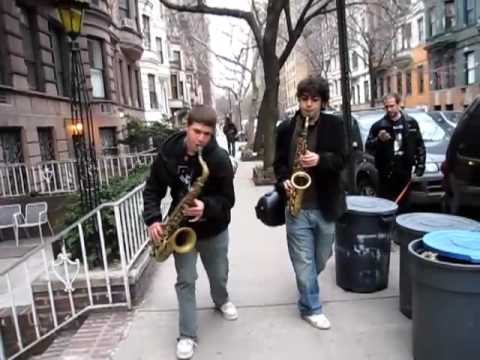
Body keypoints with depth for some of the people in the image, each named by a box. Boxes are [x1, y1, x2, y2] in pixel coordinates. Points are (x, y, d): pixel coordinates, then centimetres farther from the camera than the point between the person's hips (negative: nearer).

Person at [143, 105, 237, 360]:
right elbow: (153, 190, -4)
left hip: (214, 229, 0)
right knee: (185, 281, 3)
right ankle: (187, 336, 17)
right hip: (182, 228, 1)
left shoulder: (220, 158, -19)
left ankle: (221, 301, 53)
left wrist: (206, 207, -36)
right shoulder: (168, 154, -13)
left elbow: (228, 199, -17)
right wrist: (153, 219, -19)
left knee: (219, 275, 19)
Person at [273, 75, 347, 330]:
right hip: (297, 206, -1)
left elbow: (342, 159, -7)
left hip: (325, 205, 1)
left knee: (321, 258, 19)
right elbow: (279, 161, 7)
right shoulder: (285, 128, 2)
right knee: (304, 261, 4)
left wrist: (320, 160, -26)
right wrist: (284, 182, -12)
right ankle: (311, 308, 20)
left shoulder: (335, 125, -1)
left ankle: (306, 285, 48)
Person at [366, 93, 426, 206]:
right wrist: (378, 140, -19)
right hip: (386, 173, -2)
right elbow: (368, 147, 0)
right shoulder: (378, 126, -2)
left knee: (403, 204, 10)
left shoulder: (411, 123, 7)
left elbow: (420, 145, 13)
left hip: (405, 171, 3)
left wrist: (420, 164, 7)